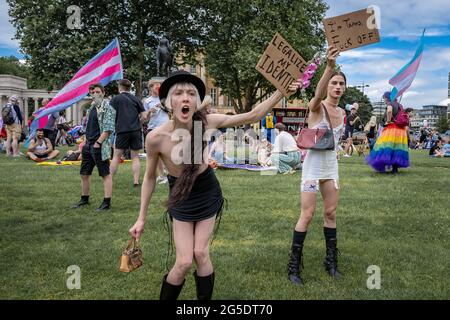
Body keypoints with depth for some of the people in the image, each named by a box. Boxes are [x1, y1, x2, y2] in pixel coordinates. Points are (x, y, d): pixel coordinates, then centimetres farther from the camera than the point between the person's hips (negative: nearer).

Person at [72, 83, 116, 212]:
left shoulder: (107, 108, -9)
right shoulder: (92, 107, 17)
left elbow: (108, 129, -16)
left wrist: (98, 142, -21)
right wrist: (85, 143, 17)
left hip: (100, 146, -9)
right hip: (88, 145, 9)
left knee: (105, 174, -4)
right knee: (84, 174, 15)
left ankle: (106, 203, -1)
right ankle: (84, 199, 29)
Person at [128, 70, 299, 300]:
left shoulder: (207, 122, -21)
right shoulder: (156, 137, -25)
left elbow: (253, 116, -13)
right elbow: (150, 177, -9)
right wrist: (142, 218, -3)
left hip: (207, 193, 2)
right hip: (181, 198, -1)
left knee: (201, 253, 2)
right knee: (184, 262, -4)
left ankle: (205, 298, 27)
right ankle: (165, 297, 24)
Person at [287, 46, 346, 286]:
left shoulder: (341, 112, 8)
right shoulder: (316, 107, -12)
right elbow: (318, 95, -39)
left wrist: (335, 141, 5)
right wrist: (329, 67, -53)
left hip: (331, 166, 6)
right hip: (313, 166, -6)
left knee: (331, 213, 11)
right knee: (307, 215, -6)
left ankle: (331, 261, 24)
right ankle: (294, 265, 5)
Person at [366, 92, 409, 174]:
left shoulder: (390, 104, -4)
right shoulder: (399, 105, 18)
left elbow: (389, 111, -27)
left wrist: (388, 121, -16)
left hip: (391, 128, -7)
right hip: (401, 129, 7)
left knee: (389, 147, -7)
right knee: (397, 147, 6)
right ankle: (395, 168, 6)